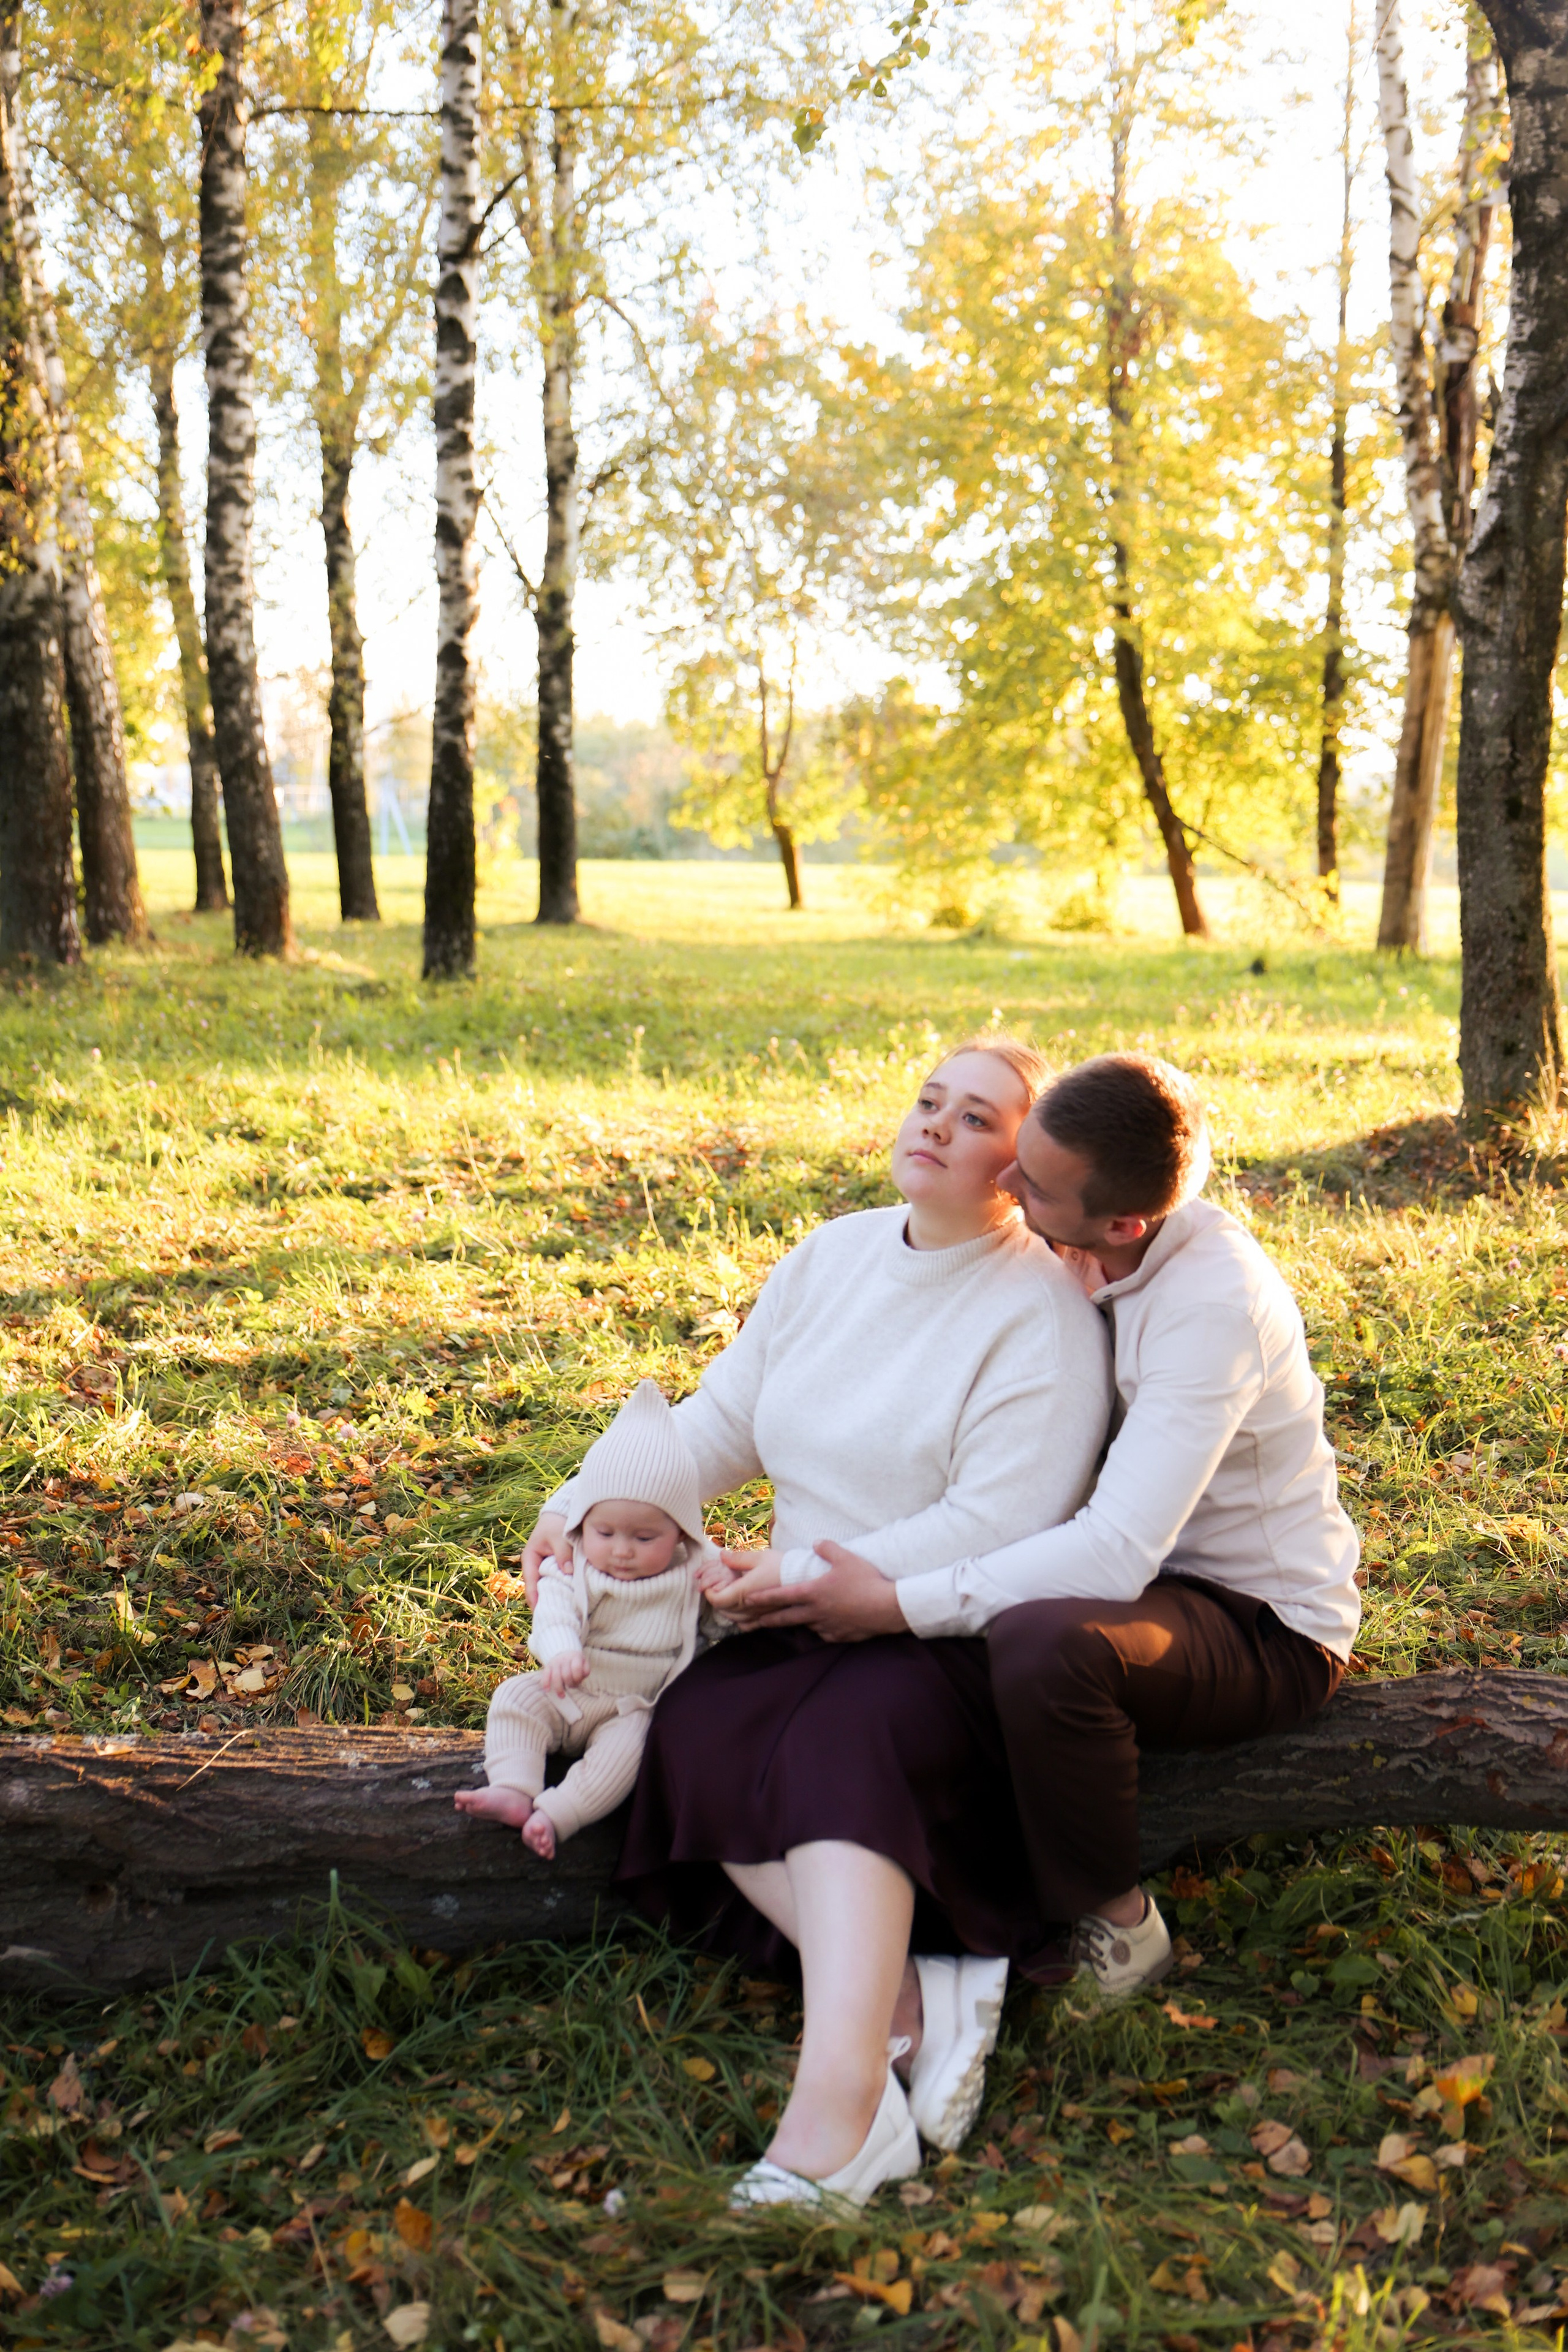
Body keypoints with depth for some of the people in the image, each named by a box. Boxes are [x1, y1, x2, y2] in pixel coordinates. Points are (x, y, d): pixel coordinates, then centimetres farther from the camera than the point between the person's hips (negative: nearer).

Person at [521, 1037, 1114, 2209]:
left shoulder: (1042, 1309, -9)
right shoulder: (832, 1256, 12)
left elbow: (995, 1529, -17)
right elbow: (721, 1421, 17)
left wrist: (809, 1578, -17)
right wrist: (591, 1504, 3)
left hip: (960, 1638, -6)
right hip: (815, 1629, 7)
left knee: (851, 1742, -35)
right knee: (699, 1733, -22)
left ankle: (832, 2118, -45)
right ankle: (908, 1997, -29)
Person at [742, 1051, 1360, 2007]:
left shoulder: (1216, 1303, -30)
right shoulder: (1100, 1256, -4)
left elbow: (1118, 1554, -35)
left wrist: (898, 1603, -32)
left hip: (1267, 1630, -9)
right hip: (1147, 1563, 9)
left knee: (1044, 1643, -37)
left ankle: (1116, 1926, -10)